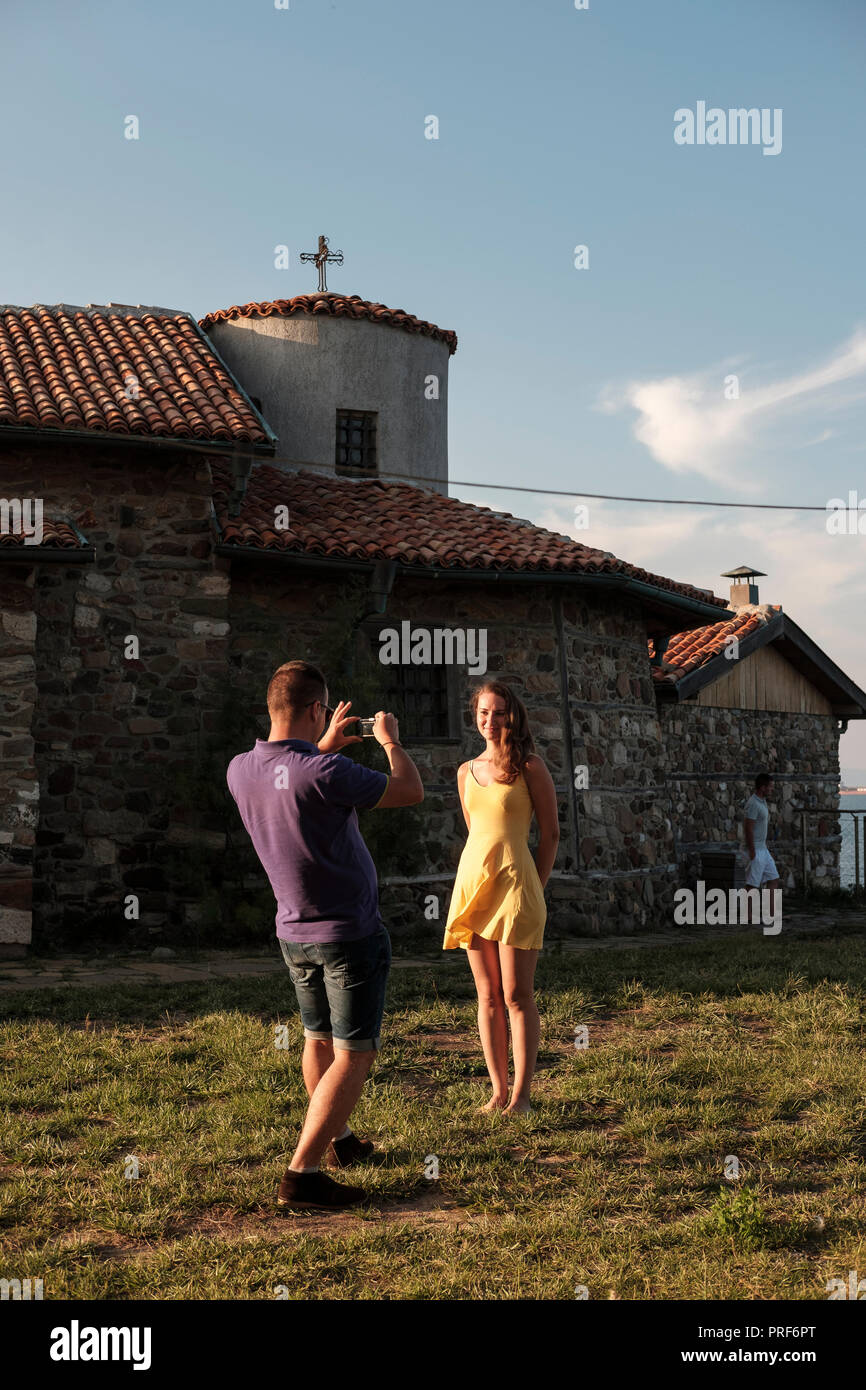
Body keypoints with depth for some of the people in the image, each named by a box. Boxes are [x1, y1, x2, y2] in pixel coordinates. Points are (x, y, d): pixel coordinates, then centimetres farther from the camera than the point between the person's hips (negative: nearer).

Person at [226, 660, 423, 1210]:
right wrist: (391, 740, 3)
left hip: (295, 932, 8)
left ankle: (340, 1140, 41)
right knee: (354, 1055, -1)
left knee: (319, 1039, 23)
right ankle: (302, 1174, -6)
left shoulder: (241, 770, -5)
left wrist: (325, 747, 26)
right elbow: (411, 791, -14)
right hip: (352, 933, -8)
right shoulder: (325, 773, -27)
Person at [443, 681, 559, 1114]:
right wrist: (477, 884, 15)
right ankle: (498, 1090, 12)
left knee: (516, 996, -4)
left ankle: (521, 1094, 2)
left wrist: (534, 891, -4)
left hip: (514, 883, -5)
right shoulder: (467, 771, 13)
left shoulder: (529, 767, -2)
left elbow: (550, 833, -1)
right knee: (488, 996, 6)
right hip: (471, 882, 5)